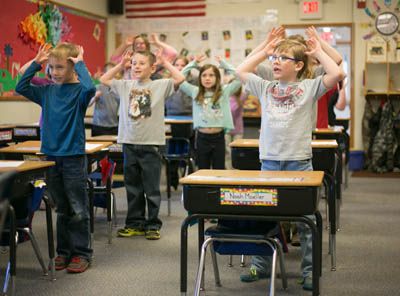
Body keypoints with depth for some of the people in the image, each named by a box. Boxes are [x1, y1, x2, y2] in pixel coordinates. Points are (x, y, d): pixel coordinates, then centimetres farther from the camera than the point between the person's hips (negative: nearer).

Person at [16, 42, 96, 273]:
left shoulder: (79, 91, -8)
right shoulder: (47, 91, 8)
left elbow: (90, 88, -30)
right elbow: (21, 88, 11)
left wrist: (80, 64, -17)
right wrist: (36, 64, 4)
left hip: (74, 157, -5)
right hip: (51, 156, 5)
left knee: (78, 209, 2)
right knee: (61, 209, 14)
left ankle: (82, 253, 11)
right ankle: (64, 252, 23)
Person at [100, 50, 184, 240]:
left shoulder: (160, 86, -3)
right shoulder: (125, 86, 9)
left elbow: (180, 78, -14)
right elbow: (104, 80, 16)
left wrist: (165, 63, -3)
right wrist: (121, 64, 12)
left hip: (150, 145, -4)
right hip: (129, 143, 4)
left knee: (152, 189, 5)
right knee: (132, 188, 13)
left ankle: (153, 225, 15)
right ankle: (134, 223, 23)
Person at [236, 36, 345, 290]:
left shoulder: (309, 88, 1)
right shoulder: (266, 88, 12)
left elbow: (337, 74, -12)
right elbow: (241, 71, 21)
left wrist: (318, 52, 0)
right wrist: (264, 51, 18)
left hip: (299, 162, -4)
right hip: (269, 162, 4)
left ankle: (310, 270, 13)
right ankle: (261, 265, 23)